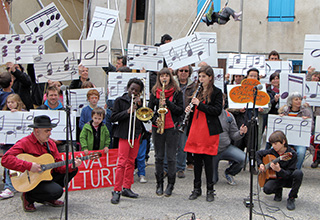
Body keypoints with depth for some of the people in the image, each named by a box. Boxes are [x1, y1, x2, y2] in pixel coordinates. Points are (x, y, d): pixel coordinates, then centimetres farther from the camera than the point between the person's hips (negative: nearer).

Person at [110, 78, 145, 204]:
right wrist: (128, 111, -14)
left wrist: (139, 105, -5)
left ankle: (126, 188, 16)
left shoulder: (140, 102, 14)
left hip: (137, 134, 4)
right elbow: (113, 118, -3)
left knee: (131, 162, 8)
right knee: (122, 162, -11)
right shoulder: (120, 100, 3)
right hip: (124, 134, -4)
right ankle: (117, 191, -8)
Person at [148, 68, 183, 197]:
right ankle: (159, 184, 17)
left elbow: (181, 110, -3)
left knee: (171, 157, 0)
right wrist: (155, 119, -8)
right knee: (159, 157, 7)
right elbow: (150, 109, 10)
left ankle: (170, 185, 10)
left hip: (172, 127, -2)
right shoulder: (154, 92, 9)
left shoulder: (177, 92, 2)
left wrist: (168, 103, -15)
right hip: (157, 128, 2)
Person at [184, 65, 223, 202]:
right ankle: (197, 189, 18)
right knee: (197, 159, 8)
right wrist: (189, 109, -1)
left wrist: (199, 104, -18)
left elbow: (217, 110, -12)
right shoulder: (197, 91, 16)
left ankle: (210, 190, 9)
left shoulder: (216, 92, -2)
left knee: (208, 159, -2)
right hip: (196, 128, 5)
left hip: (209, 130, -5)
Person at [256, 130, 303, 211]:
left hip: (288, 179, -2)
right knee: (267, 189, -29)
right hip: (276, 178, 2)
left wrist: (279, 170, -41)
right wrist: (260, 164, -6)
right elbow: (258, 153, 10)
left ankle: (291, 198, -17)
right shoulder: (271, 152, -9)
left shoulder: (292, 154, -20)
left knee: (298, 173, -36)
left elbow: (289, 174, -23)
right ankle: (278, 190, 10)